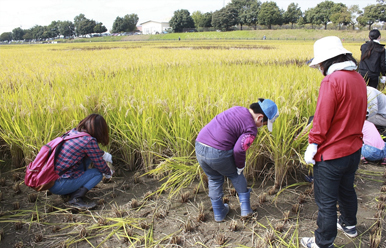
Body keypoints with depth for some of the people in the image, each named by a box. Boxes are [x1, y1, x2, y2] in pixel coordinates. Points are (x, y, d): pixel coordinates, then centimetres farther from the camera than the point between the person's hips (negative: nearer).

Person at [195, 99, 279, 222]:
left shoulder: (237, 109, 12)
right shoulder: (251, 130, -8)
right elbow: (239, 149, -18)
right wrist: (240, 166, 2)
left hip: (199, 147, 6)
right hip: (218, 153, -6)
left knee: (214, 180, 25)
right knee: (236, 174, 23)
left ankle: (219, 214, 35)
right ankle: (245, 207, 30)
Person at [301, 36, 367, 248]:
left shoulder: (332, 81, -23)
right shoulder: (359, 79, 4)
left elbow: (322, 119, -23)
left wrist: (312, 145, -14)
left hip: (331, 154, -9)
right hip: (354, 150, 9)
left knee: (326, 201, 6)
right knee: (346, 190, 29)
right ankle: (349, 225, 51)